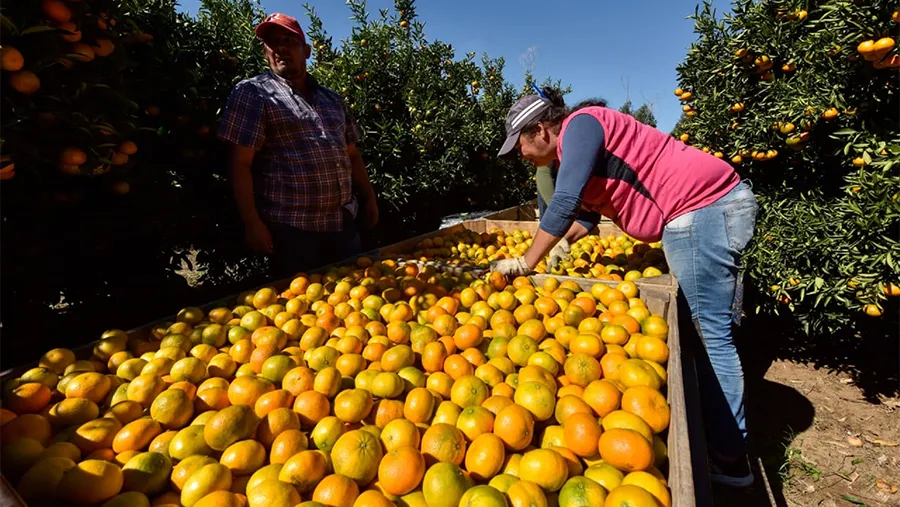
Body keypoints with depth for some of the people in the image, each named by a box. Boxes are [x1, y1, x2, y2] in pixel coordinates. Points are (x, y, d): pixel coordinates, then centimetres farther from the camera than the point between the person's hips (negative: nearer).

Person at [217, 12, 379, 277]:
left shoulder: (332, 98, 15)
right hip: (291, 226, -5)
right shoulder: (252, 92, -2)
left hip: (344, 221, 5)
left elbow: (352, 154, 19)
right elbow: (240, 164, -7)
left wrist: (369, 198, 13)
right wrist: (252, 223, -13)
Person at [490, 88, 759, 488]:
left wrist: (526, 263, -15)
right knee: (709, 331, 15)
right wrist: (563, 242, 19)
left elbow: (564, 203, -23)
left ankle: (729, 459, 10)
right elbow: (590, 204, 30)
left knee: (711, 334, -4)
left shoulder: (579, 124, -12)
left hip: (702, 209, -10)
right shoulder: (579, 142, 18)